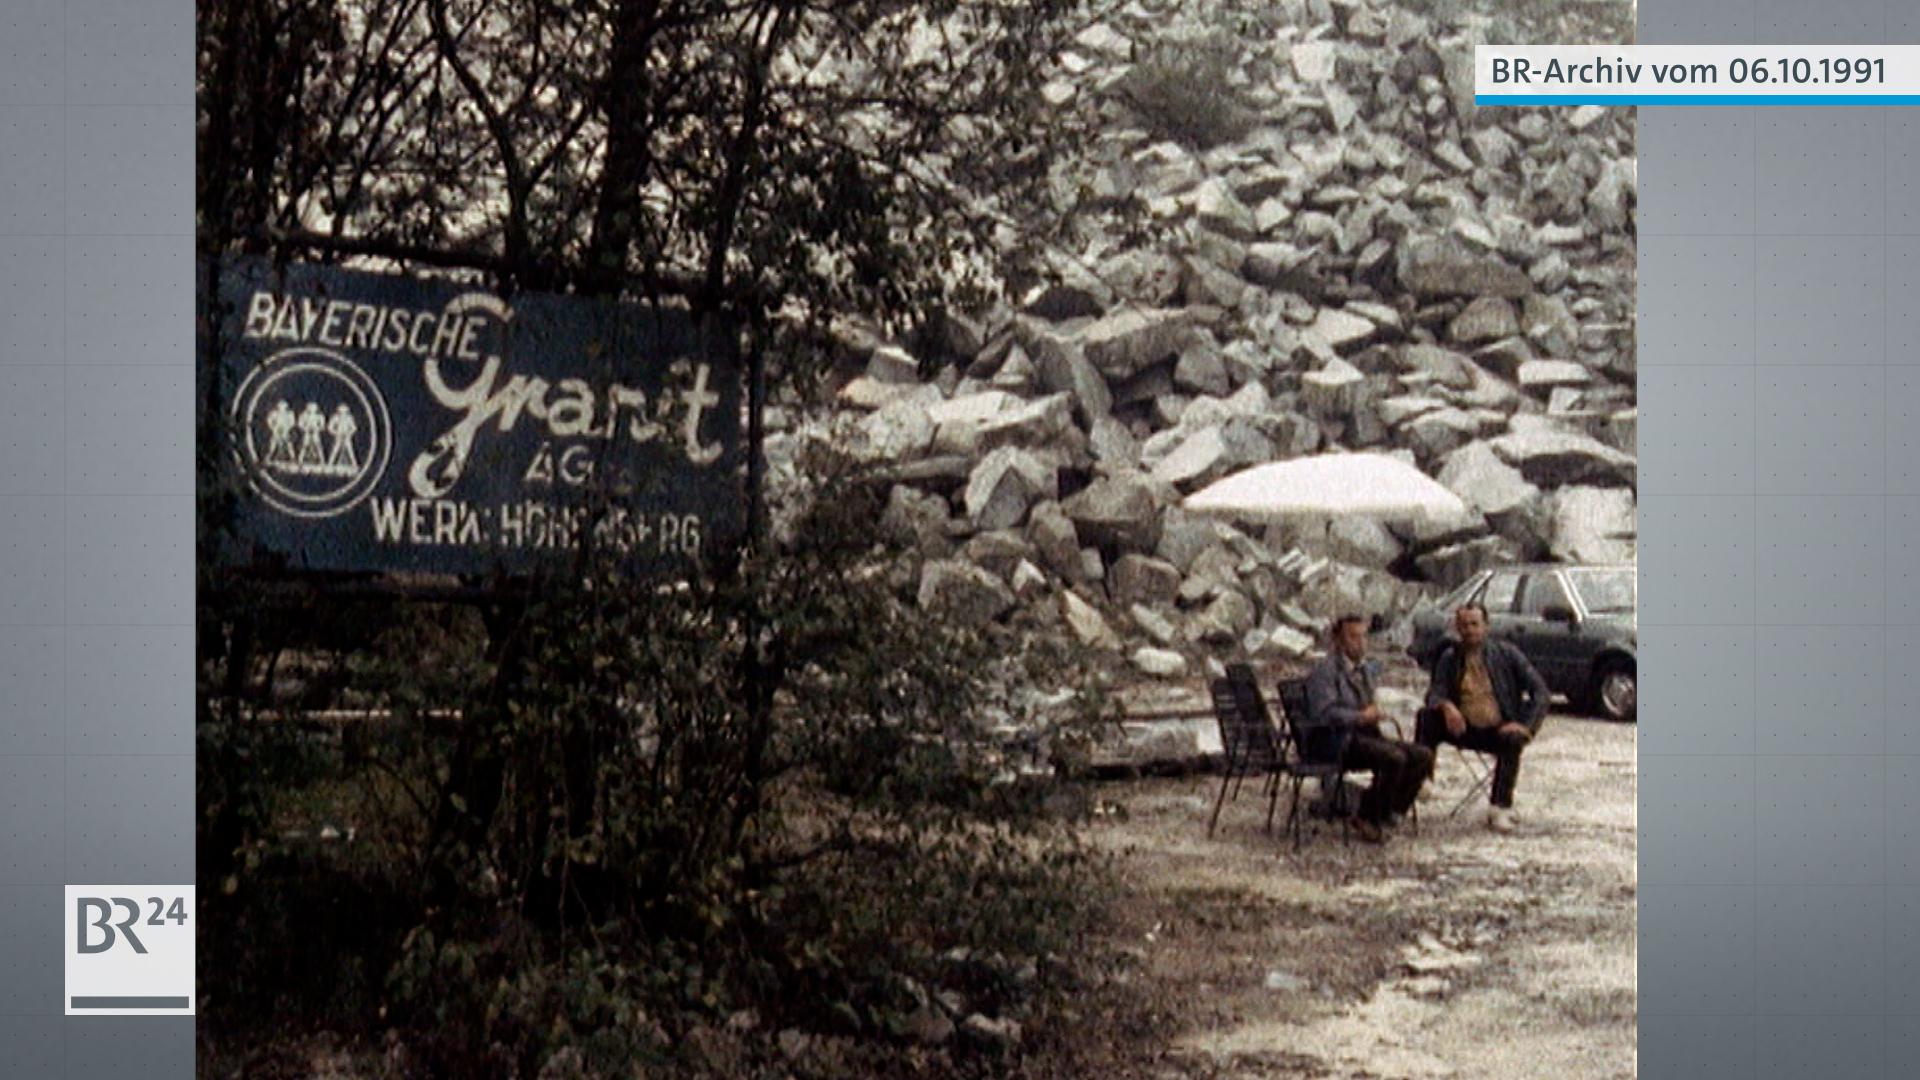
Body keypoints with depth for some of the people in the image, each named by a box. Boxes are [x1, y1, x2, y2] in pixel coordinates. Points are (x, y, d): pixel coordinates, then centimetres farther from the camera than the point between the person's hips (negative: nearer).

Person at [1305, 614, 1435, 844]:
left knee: (1423, 755, -9)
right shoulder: (1325, 670, -9)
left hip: (1364, 735, 9)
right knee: (1394, 758, -31)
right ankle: (1369, 820, -17)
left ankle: (1391, 812, -2)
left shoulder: (1362, 670, 20)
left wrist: (1373, 715, 7)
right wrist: (1361, 717, -17)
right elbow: (1324, 713, -20)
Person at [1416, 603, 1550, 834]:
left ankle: (1500, 810, -29)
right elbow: (1435, 693, -1)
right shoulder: (1450, 657, 9)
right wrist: (1446, 706, -26)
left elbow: (1539, 689, -2)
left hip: (1498, 730, -2)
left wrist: (1525, 725, -16)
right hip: (1463, 728, 2)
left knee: (1512, 741, -35)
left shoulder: (1506, 654, 2)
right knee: (1426, 716, -23)